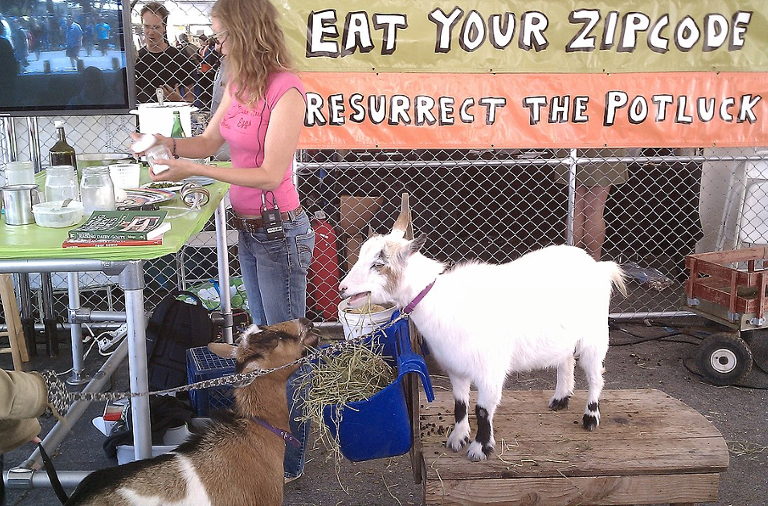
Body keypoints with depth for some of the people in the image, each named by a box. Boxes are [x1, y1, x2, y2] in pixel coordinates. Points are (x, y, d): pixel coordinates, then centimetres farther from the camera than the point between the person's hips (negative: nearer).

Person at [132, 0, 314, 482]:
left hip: (280, 232, -9)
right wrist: (168, 143, -3)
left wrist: (195, 169, -23)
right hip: (248, 229, 9)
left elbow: (270, 175, -23)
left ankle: (290, 461, 20)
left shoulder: (286, 91, -20)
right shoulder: (238, 85, 5)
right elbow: (210, 141, 16)